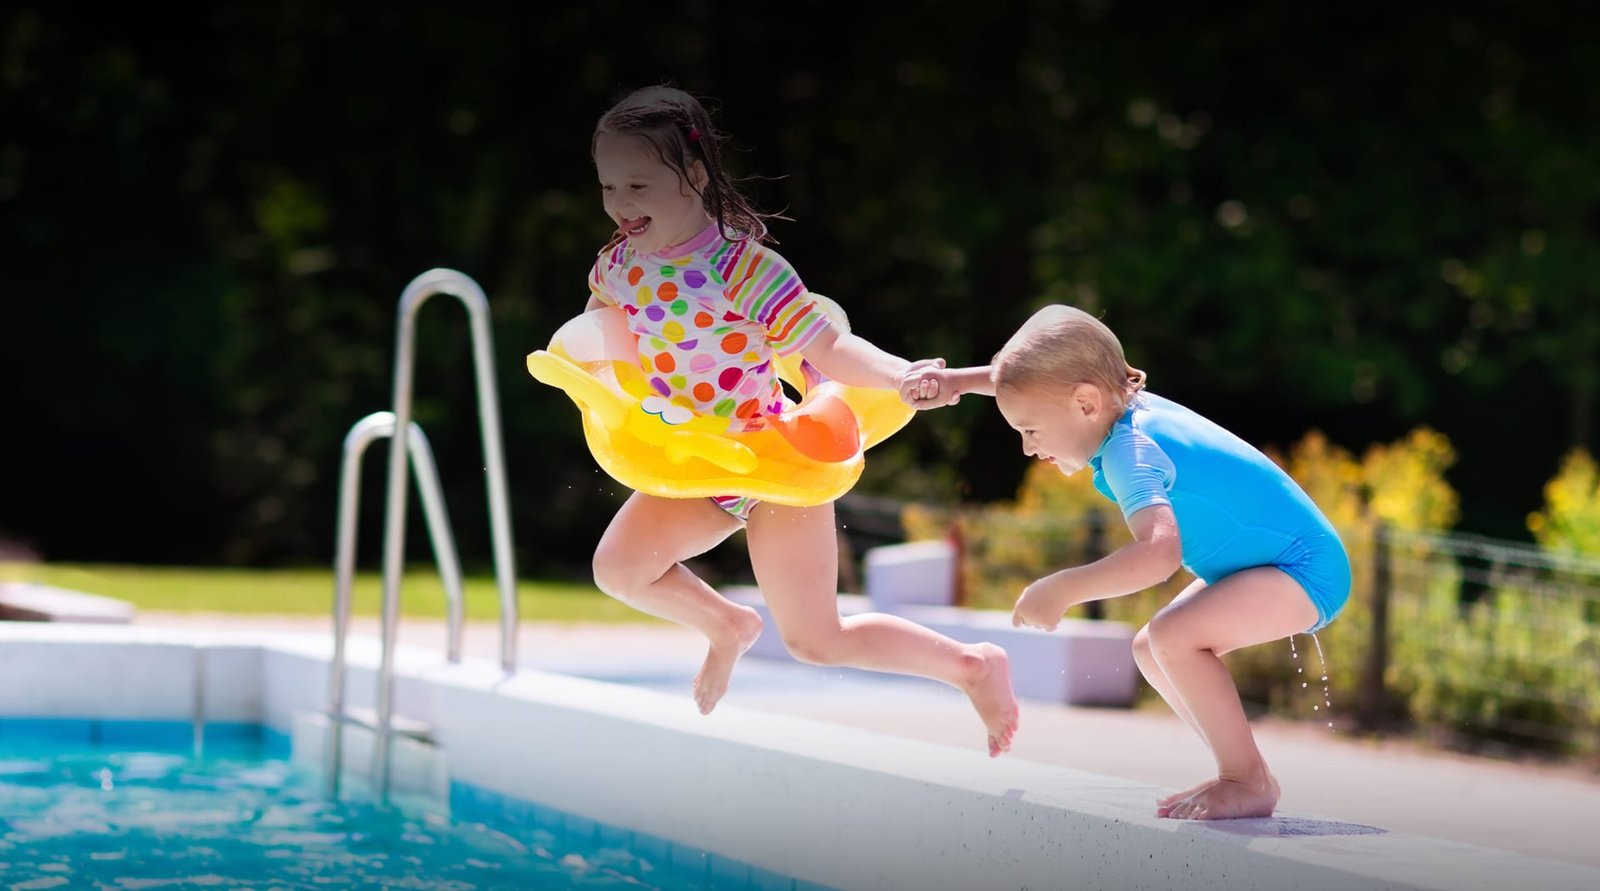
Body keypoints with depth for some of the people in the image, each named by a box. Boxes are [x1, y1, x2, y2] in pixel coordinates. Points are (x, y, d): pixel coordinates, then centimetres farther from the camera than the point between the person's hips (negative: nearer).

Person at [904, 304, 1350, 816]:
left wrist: (1062, 590, -36)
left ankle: (1250, 783, -17)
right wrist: (958, 380, 10)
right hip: (1279, 561, 10)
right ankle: (1242, 772, 15)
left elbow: (1159, 552, -43)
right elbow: (1037, 376, 21)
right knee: (1150, 651, 13)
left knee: (1174, 637, -28)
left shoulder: (1129, 453, -25)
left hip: (1304, 567, -10)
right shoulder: (1125, 401, 2)